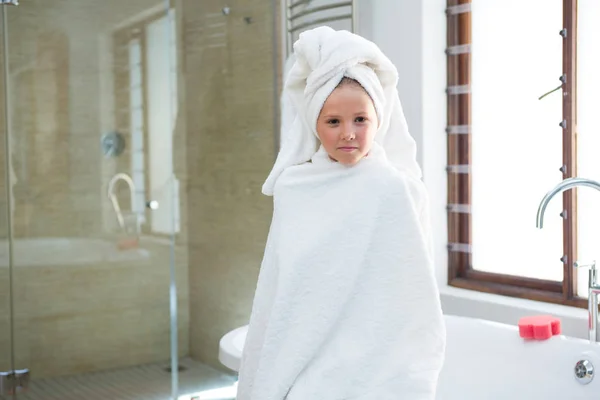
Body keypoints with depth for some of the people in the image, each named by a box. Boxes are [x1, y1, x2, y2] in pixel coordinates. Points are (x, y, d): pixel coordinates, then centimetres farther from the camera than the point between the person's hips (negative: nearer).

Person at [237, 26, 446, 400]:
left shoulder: (400, 191, -11)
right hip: (294, 365, 4)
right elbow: (274, 291, 9)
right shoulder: (291, 188, 1)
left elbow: (414, 299, -6)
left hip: (365, 369, -3)